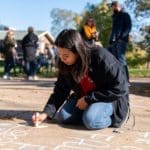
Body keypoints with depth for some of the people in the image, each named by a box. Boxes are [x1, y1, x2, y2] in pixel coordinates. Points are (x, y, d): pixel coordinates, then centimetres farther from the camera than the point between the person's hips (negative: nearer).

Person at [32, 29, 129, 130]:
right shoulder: (65, 65, -11)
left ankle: (111, 117, -1)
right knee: (62, 117, -13)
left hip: (111, 98, -6)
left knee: (91, 120, -31)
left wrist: (88, 99, -25)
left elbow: (119, 88, -26)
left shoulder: (101, 57, -29)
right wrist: (46, 113, -19)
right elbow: (60, 91, -4)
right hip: (84, 98, 6)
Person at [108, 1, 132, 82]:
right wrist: (111, 41, 15)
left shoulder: (125, 15, 9)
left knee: (121, 60, -14)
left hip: (121, 40, -7)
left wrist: (122, 36, -18)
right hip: (113, 41, 7)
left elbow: (128, 27, -3)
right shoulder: (115, 17, 28)